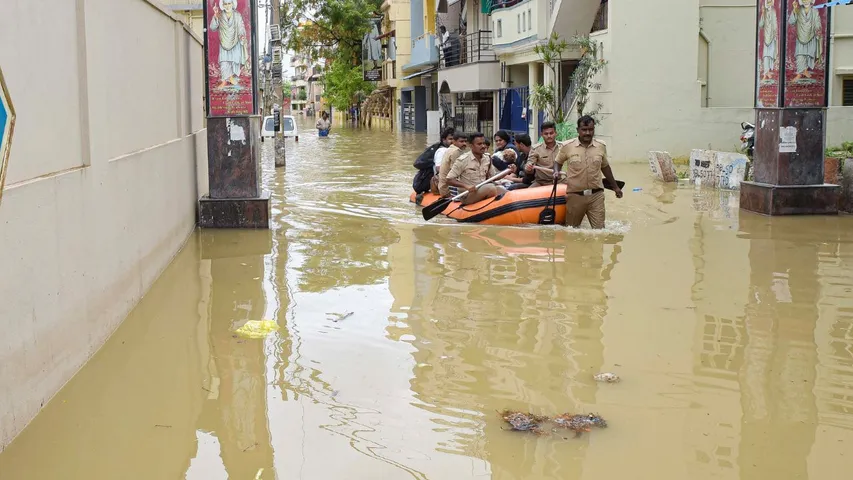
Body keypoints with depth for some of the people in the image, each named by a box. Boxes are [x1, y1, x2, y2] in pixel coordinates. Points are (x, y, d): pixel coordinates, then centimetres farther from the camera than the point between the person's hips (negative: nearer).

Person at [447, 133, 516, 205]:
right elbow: (449, 180, -12)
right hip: (467, 196, -6)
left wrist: (509, 171, 1)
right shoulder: (462, 160, -12)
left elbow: (493, 176, 17)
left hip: (484, 192, 6)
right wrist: (465, 186, -26)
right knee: (490, 187, -30)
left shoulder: (487, 159, 6)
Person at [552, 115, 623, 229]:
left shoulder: (601, 146, 3)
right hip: (575, 195, -1)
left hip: (596, 195, 1)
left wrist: (615, 186, 23)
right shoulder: (567, 146, -5)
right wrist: (556, 172, -10)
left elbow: (605, 167, 17)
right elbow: (558, 162, 12)